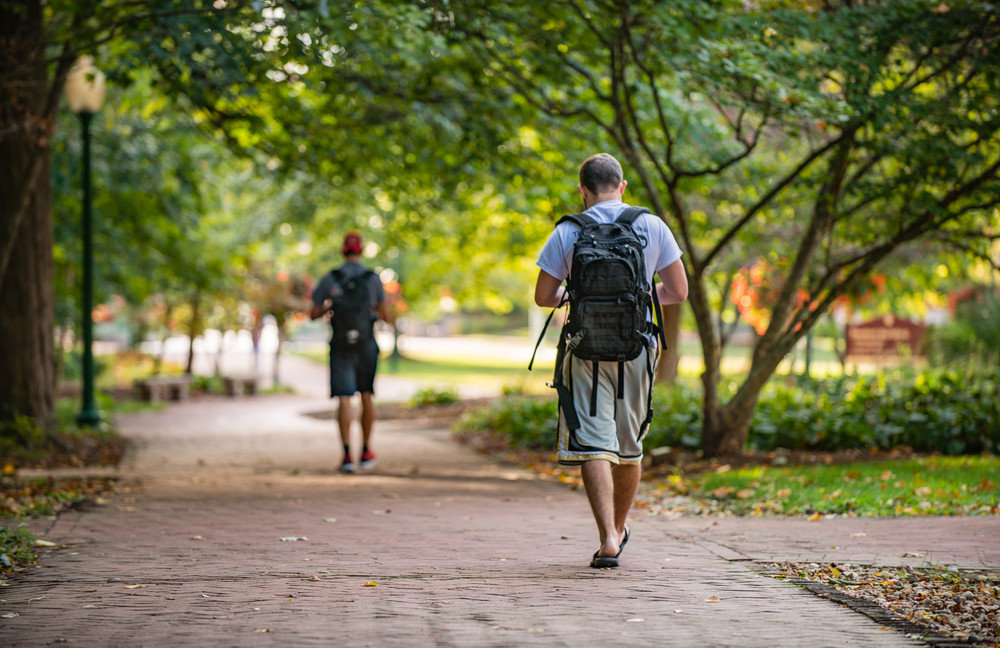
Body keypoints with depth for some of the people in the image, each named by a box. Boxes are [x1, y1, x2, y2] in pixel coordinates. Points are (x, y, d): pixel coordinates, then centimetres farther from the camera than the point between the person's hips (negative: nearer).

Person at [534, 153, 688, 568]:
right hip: (637, 347, 2)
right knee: (629, 445, 17)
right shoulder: (652, 227, 2)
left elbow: (543, 296, 2)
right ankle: (619, 528, 33)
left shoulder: (567, 233, -2)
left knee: (593, 445, -5)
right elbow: (678, 292, 4)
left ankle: (608, 538, -18)